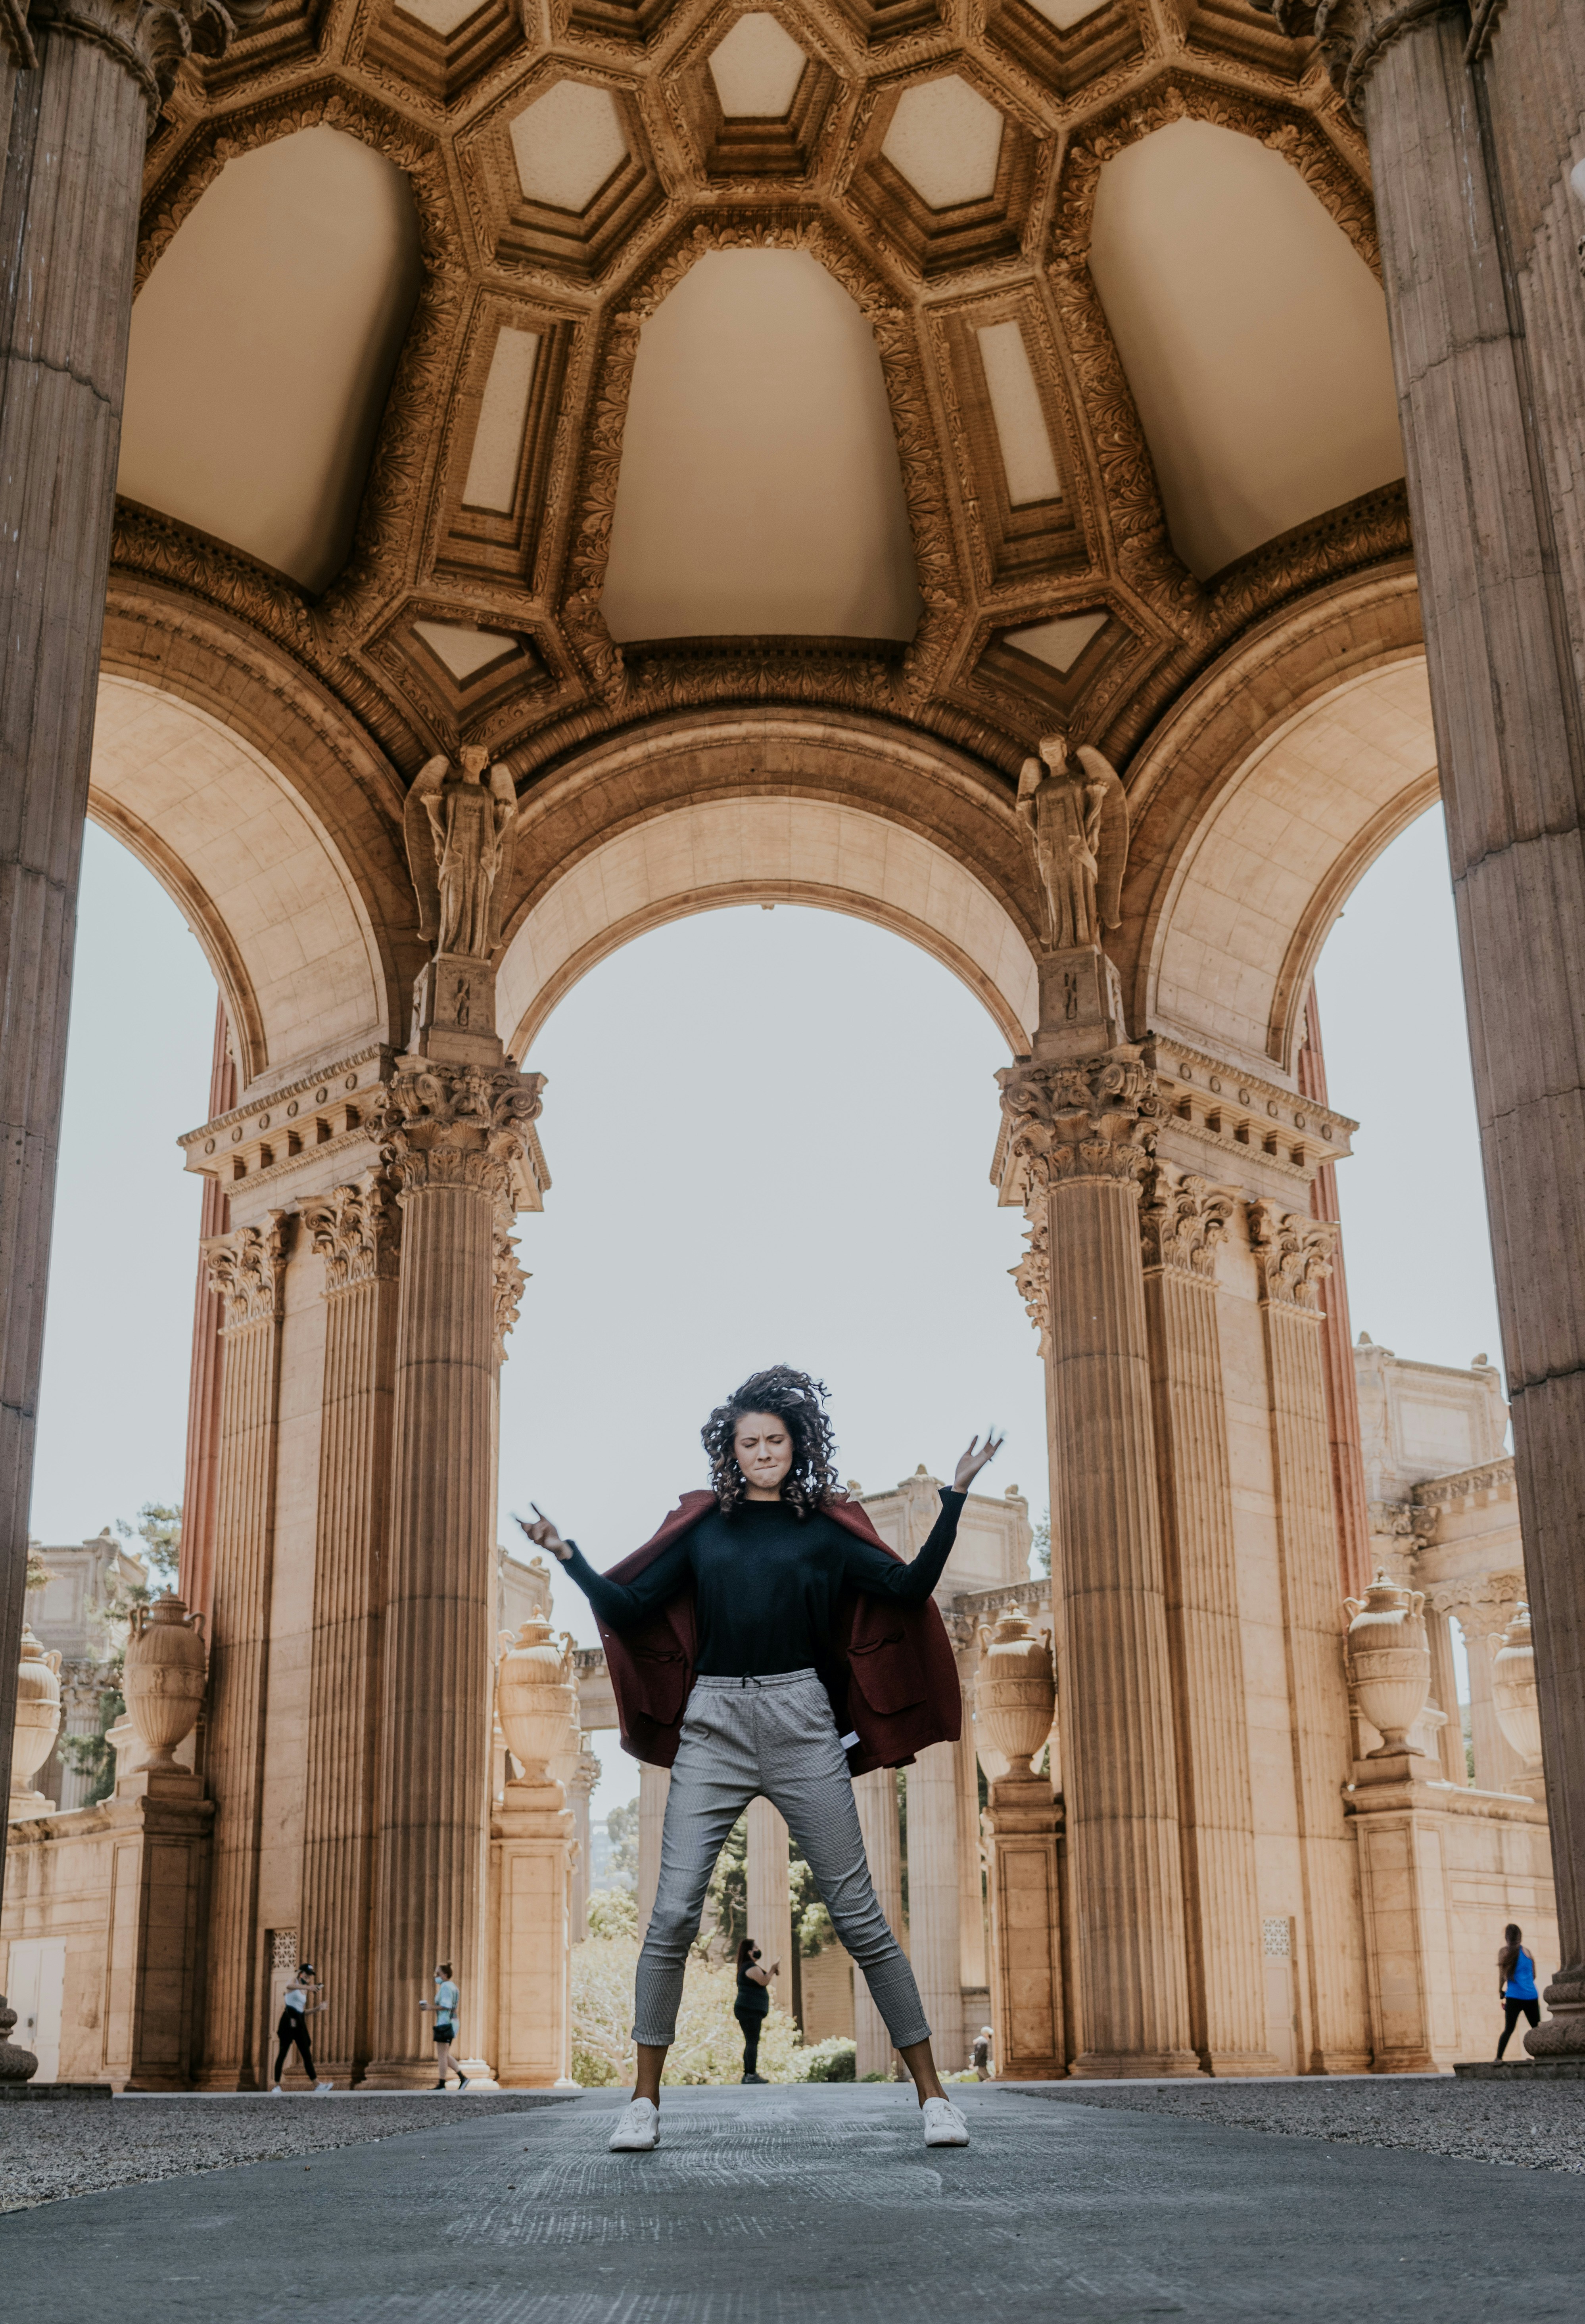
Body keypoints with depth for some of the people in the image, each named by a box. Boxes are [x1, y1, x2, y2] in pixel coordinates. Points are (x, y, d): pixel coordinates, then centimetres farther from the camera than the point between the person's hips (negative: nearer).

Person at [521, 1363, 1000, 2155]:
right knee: (673, 1914, -6)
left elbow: (908, 1589, 0)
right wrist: (570, 1557, 0)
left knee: (858, 1914, 0)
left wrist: (953, 1500, -6)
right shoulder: (702, 1526, 12)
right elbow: (630, 1607, 10)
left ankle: (932, 2093, 8)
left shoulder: (824, 1528, 9)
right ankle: (645, 2102, 7)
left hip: (801, 1724, -1)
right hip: (712, 1726, 1)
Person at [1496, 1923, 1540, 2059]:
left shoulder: (1504, 1952, 1)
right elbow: (1534, 1976, 17)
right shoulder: (1528, 1951, 9)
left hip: (1514, 1997, -2)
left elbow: (1501, 1976, -2)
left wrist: (1501, 1995, 8)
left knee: (1509, 2029, 0)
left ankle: (1498, 2058, -10)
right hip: (1531, 1996, 2)